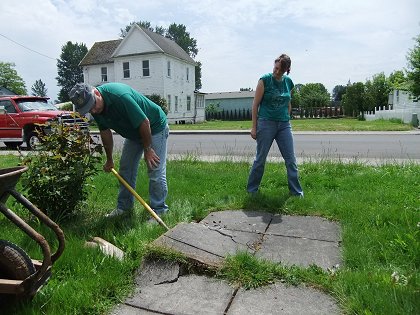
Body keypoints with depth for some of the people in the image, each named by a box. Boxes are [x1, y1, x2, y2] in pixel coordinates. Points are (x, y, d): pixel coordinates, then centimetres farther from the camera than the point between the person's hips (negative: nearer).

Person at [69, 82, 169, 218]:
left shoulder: (120, 96, -36)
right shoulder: (95, 107, -9)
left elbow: (144, 122, -30)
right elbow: (105, 132, 5)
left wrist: (147, 148, -19)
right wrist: (109, 159, 11)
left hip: (154, 127, -8)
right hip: (133, 132, 8)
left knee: (155, 171, -11)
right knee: (125, 168, 10)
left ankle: (159, 211, 2)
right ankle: (124, 206, 23)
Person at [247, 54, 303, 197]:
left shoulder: (288, 82, 7)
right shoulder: (265, 79, -6)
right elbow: (255, 104, -5)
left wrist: (287, 120, 15)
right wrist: (254, 127, -7)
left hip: (284, 125, 4)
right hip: (266, 123, -4)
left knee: (291, 159, 4)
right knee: (260, 159, 4)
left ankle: (296, 191, 15)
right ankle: (252, 190, 19)